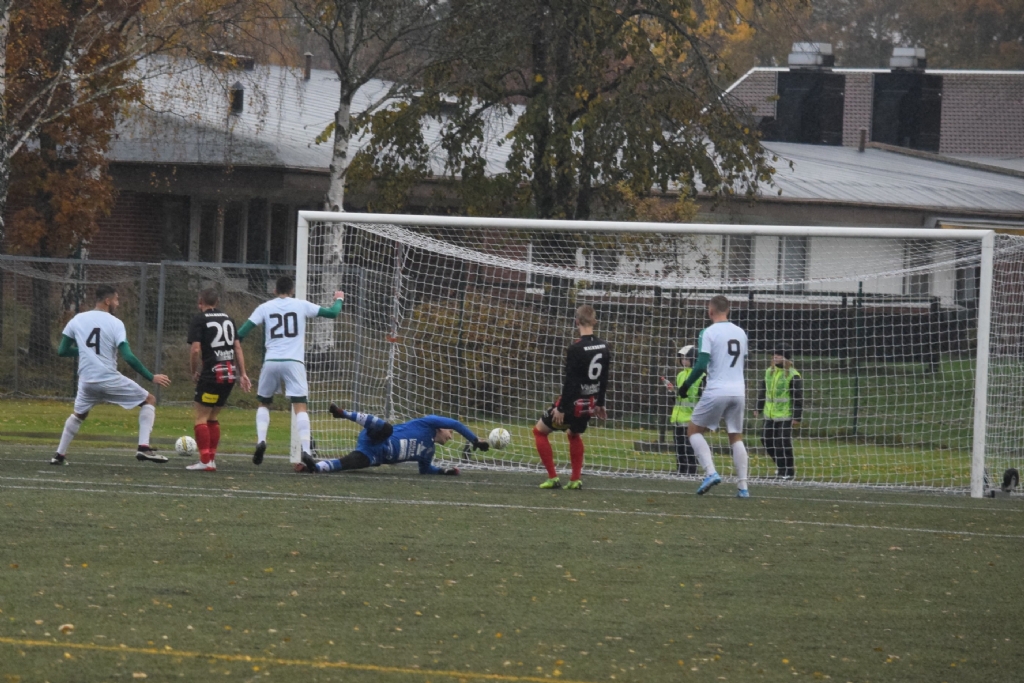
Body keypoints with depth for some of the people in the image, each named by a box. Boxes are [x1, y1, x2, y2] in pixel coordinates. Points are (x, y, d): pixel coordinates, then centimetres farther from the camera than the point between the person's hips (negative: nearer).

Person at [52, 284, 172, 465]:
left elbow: (62, 351, 10)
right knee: (149, 400, 9)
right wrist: (151, 378, -9)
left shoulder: (76, 320, 6)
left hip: (86, 381, 4)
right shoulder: (115, 323, -6)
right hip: (109, 380, -4)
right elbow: (128, 357, -14)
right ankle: (144, 447, -5)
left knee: (78, 414, 32)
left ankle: (59, 454, 28)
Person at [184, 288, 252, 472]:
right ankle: (211, 459, 16)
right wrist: (242, 373, 14)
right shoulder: (227, 318, 15)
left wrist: (194, 372, 1)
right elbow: (237, 347, 13)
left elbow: (195, 349, -13)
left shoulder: (199, 320, -4)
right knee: (212, 418, 17)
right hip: (230, 374, 7)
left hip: (212, 374, -6)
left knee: (201, 418, -1)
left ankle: (205, 461, -9)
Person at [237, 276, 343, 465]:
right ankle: (306, 451, -19)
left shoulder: (265, 308, 8)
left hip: (271, 362, 1)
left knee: (264, 403, 20)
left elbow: (243, 331, 1)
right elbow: (332, 313, 11)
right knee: (300, 407, -4)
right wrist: (339, 299, 32)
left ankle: (261, 440, -1)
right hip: (294, 363, -1)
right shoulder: (301, 306, 6)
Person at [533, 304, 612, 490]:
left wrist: (561, 408, -16)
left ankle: (553, 478, 6)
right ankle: (575, 480, 23)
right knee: (574, 434, 32)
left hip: (573, 403, -7)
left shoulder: (575, 349, -21)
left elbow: (570, 382, -21)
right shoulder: (604, 348, 0)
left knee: (540, 431, 11)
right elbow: (604, 378, 10)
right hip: (590, 404, 7)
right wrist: (600, 403, 20)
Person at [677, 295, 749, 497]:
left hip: (716, 391, -5)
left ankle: (710, 472, -10)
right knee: (736, 437, 12)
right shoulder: (740, 333, 11)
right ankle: (743, 487, 3)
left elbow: (701, 365, -13)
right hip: (738, 390, 5)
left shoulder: (709, 332, -7)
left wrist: (686, 385, -1)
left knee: (694, 430, 9)